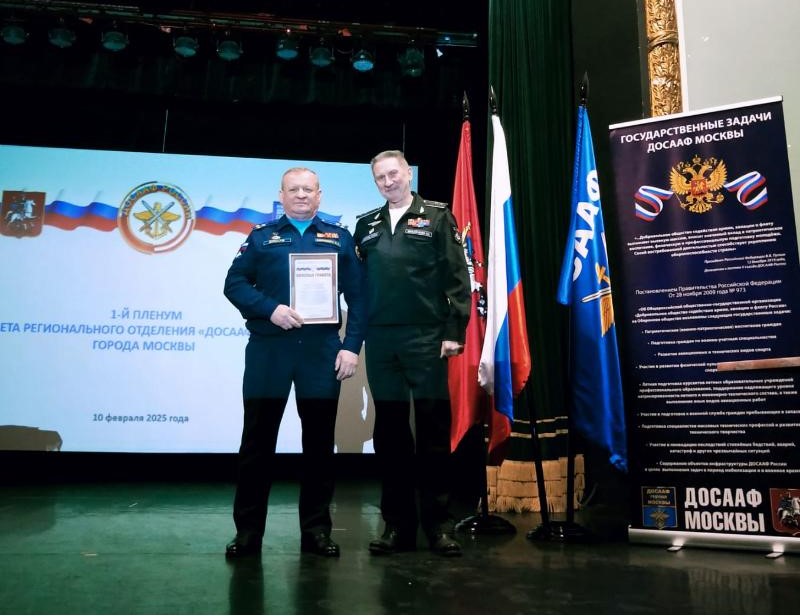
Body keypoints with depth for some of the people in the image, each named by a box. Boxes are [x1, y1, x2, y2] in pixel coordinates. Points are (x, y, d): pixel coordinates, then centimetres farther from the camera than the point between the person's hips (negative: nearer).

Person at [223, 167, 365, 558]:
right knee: (258, 440, 5)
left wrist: (351, 346, -5)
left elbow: (357, 297, 6)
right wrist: (271, 309, -14)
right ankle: (248, 531, 17)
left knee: (319, 442, 7)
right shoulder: (261, 237, 11)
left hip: (323, 351, 1)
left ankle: (316, 531, 19)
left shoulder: (340, 239, 12)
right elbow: (234, 283, 2)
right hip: (268, 350, 0)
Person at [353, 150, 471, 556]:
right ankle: (397, 523, 17)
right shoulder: (366, 226, 16)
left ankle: (438, 523, 13)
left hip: (426, 338, -3)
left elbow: (457, 277, -1)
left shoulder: (437, 217, 6)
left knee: (433, 430, 1)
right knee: (389, 432, 7)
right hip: (380, 340, 4)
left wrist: (454, 331, -8)